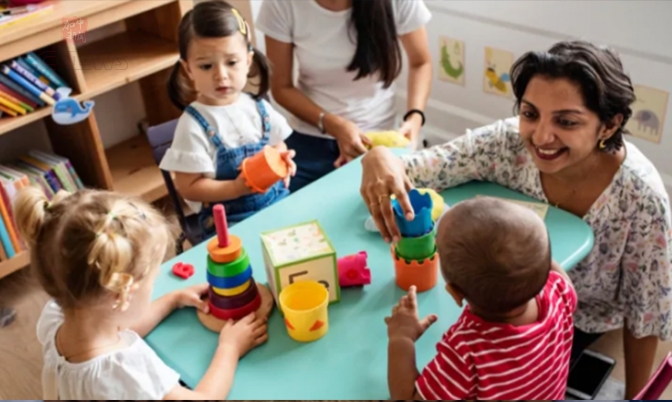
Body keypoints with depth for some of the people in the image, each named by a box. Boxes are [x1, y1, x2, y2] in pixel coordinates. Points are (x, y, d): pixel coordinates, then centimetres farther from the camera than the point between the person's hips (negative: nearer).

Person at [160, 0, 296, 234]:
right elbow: (188, 187, -11)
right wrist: (237, 188, -21)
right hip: (228, 220, -5)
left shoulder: (258, 108, 3)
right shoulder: (193, 125, -12)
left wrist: (282, 161, -5)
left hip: (277, 202, 5)